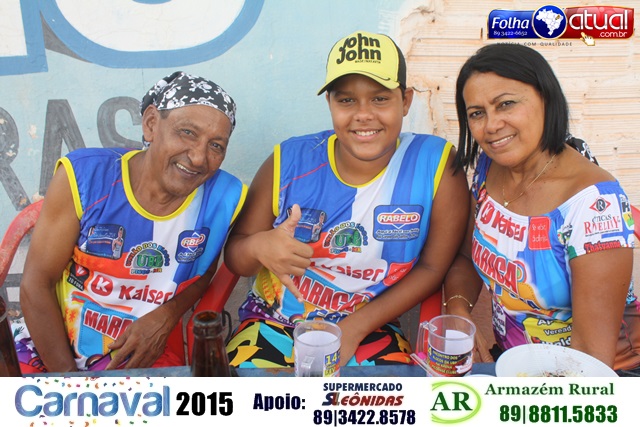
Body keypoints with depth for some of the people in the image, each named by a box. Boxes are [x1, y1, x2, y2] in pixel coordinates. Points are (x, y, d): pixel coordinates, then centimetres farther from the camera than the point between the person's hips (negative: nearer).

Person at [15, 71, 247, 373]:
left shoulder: (223, 198, -13)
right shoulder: (84, 176, -15)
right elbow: (36, 284, -9)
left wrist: (165, 317, -11)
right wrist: (66, 378, -13)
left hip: (144, 358, 1)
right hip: (50, 345, 0)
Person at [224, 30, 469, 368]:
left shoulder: (438, 164, -12)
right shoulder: (289, 163, -10)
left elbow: (433, 267, -7)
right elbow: (234, 256, -4)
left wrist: (354, 328, -14)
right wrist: (259, 247, -29)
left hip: (368, 331, 1)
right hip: (274, 324, 0)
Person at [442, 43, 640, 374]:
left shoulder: (594, 204, -23)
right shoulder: (486, 169, -4)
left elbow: (593, 350, -22)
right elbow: (466, 259, 6)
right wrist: (458, 314, -11)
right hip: (506, 356, 5)